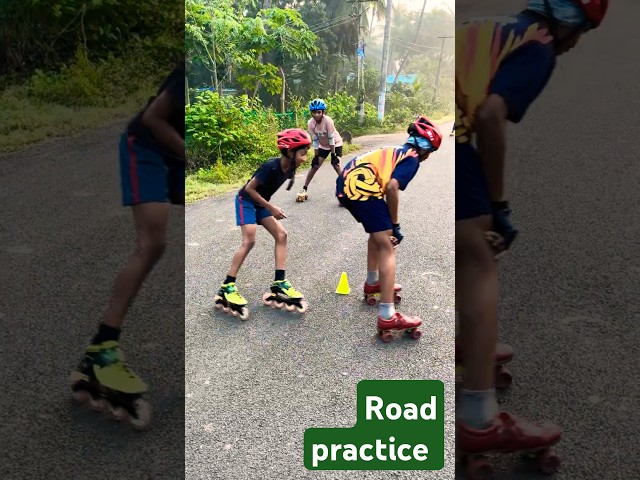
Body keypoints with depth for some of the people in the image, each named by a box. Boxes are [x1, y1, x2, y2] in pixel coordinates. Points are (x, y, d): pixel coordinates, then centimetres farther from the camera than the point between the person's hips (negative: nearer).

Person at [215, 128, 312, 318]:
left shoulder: (289, 167, -7)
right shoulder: (271, 167, -31)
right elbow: (250, 188, -24)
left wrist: (270, 207, 1)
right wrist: (271, 208, -20)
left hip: (260, 203, 8)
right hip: (246, 201, -8)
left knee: (281, 235, -3)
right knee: (249, 241, -17)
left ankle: (279, 283, -1)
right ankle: (227, 287, -9)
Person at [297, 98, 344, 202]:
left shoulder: (327, 120, -31)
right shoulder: (310, 123, -19)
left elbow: (331, 138, -27)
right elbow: (315, 141, -12)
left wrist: (333, 155, -26)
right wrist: (315, 156, -12)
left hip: (336, 143, -4)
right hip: (323, 145, 4)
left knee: (336, 165, -22)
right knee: (315, 166, 2)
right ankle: (304, 189, 12)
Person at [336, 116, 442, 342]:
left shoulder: (396, 151, 29)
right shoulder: (412, 158, 3)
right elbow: (391, 188, -14)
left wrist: (388, 226, 31)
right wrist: (396, 225, -5)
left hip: (345, 186, 9)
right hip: (362, 188, -9)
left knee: (378, 234, 29)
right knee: (387, 246, -7)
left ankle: (372, 283, 46)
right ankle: (387, 317, -13)